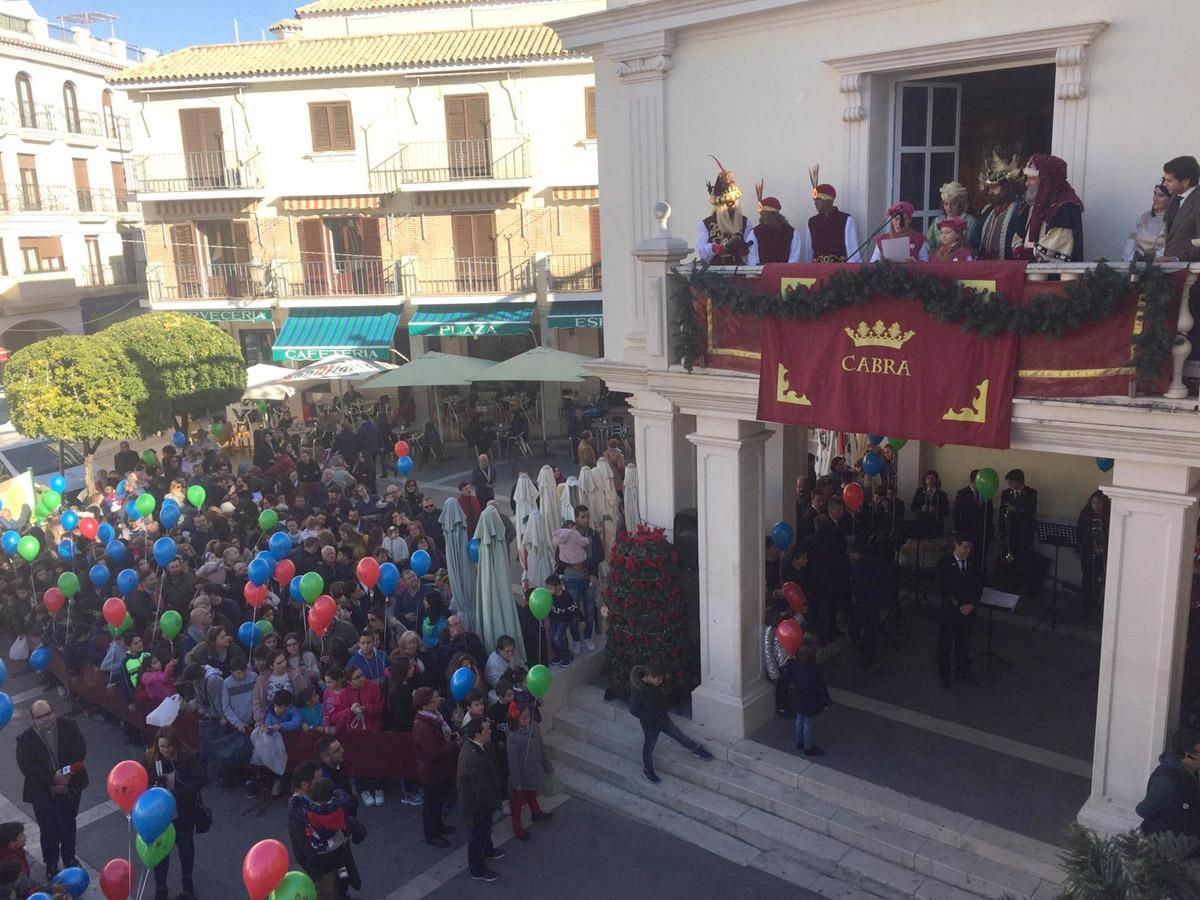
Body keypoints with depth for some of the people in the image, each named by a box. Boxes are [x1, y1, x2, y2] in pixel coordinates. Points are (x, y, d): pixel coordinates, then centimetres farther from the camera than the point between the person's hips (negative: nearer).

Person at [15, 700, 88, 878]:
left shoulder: (69, 727, -10)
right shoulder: (25, 739, -14)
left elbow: (80, 750, -9)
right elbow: (26, 767, -16)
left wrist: (69, 775, -20)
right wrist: (52, 779, -24)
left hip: (70, 786, 2)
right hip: (43, 793, -2)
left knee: (68, 825, 18)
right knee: (48, 830, 6)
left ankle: (69, 858, 39)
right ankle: (51, 864, 29)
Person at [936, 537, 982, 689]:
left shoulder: (973, 562, 1)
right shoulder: (945, 564, -10)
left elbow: (979, 585, 1)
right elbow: (944, 589, -11)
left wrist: (972, 604, -10)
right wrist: (958, 606, -13)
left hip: (968, 610, 3)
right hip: (949, 610, -3)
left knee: (963, 642, 14)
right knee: (945, 644, 7)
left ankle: (962, 671, 31)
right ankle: (944, 675, 21)